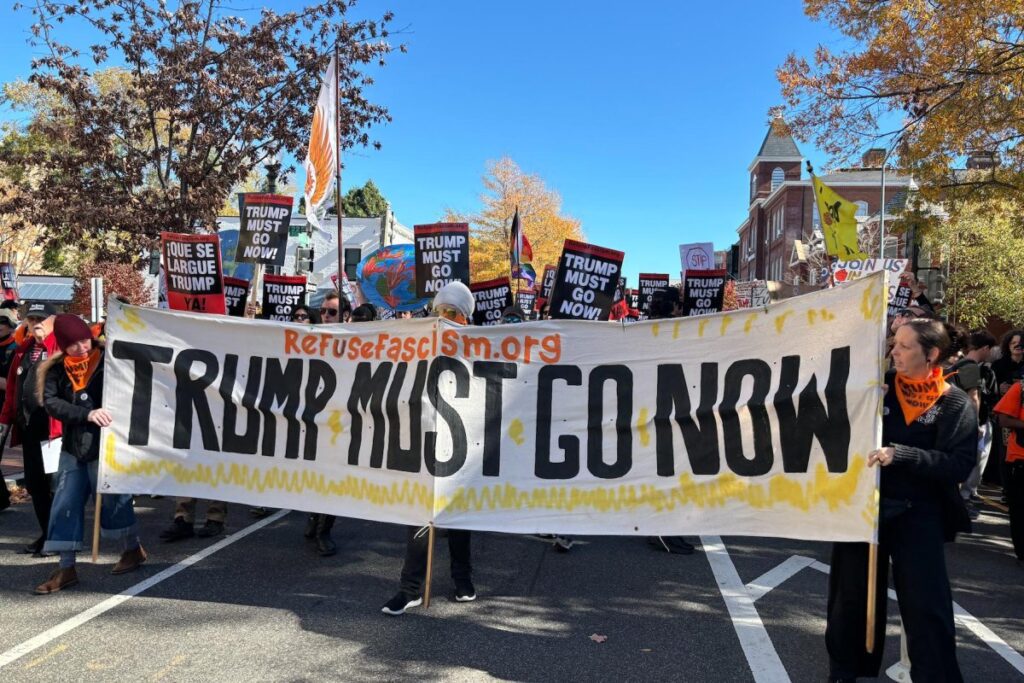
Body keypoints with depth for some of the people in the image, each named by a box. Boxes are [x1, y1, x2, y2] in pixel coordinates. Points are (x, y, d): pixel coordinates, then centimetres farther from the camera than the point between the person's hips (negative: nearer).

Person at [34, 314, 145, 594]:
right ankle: (66, 569, 15)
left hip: (106, 445, -4)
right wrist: (87, 414, -25)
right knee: (65, 505, 5)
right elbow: (51, 402, -10)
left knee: (112, 499, 8)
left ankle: (133, 549, 30)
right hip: (72, 447, 4)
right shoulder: (56, 370, 3)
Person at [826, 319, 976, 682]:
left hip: (917, 514, -2)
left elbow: (960, 465, -15)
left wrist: (900, 454, -25)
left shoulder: (956, 404, -7)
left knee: (926, 606, -1)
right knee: (853, 594, 12)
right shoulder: (879, 384, -1)